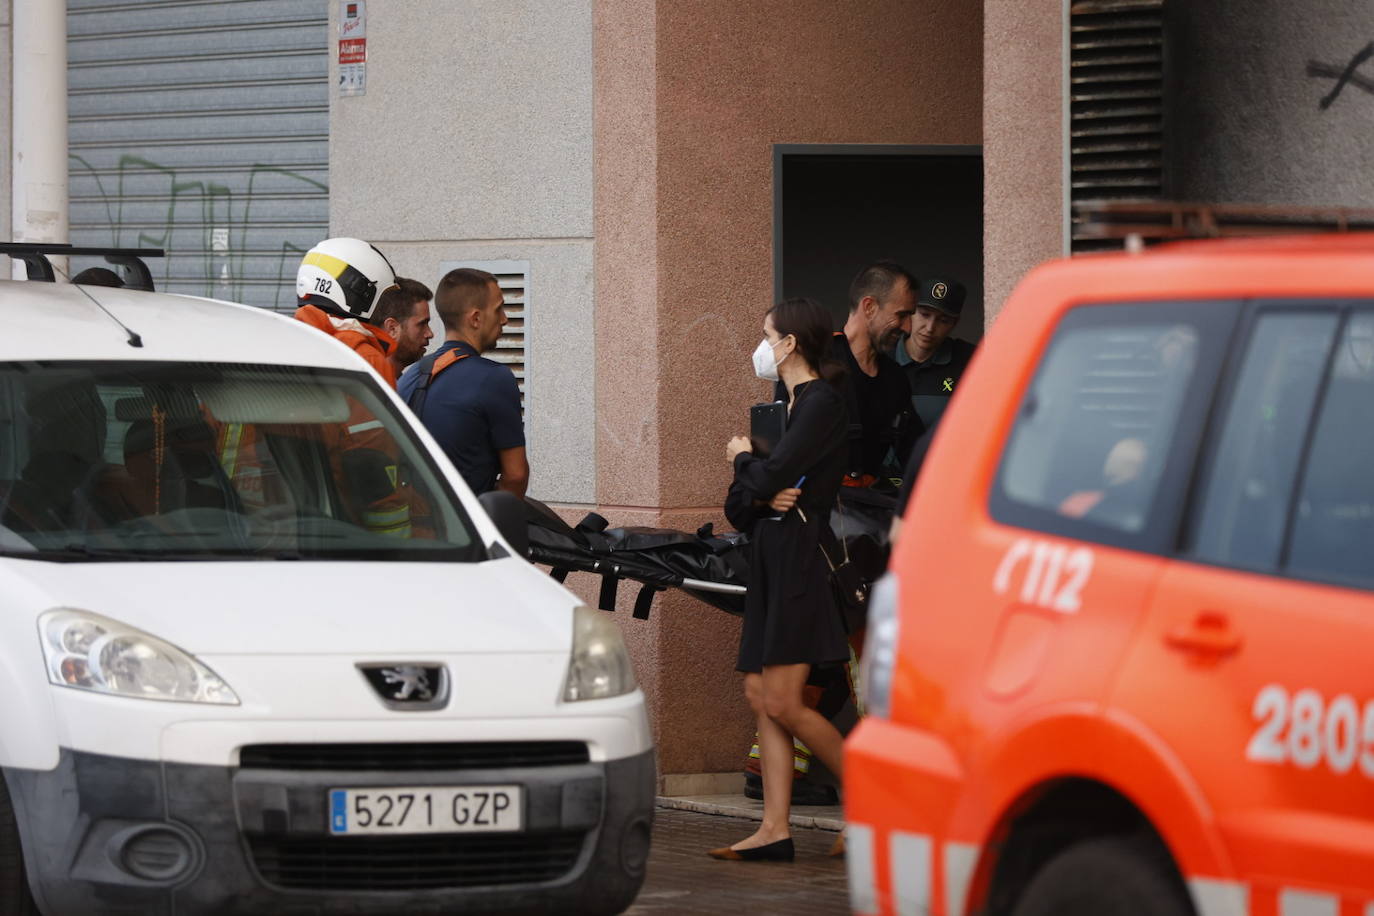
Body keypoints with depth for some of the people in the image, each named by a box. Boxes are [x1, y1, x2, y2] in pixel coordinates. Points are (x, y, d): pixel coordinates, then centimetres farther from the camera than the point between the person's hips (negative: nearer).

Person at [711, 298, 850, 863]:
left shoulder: (822, 404, -10)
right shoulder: (787, 407, 19)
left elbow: (768, 478, -18)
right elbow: (737, 505, 13)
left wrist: (742, 460, 4)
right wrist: (761, 496, -9)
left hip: (803, 559, -10)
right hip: (771, 562, 10)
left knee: (783, 702, -13)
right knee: (761, 695, 3)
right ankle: (774, 829, 1)